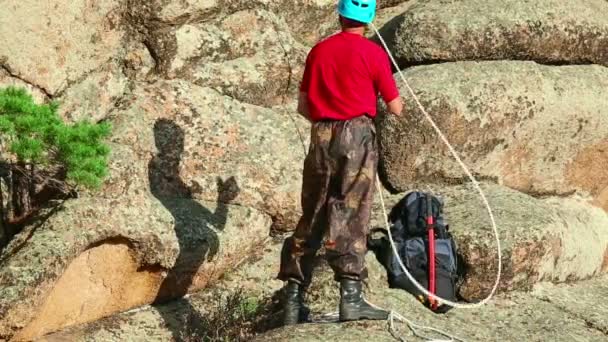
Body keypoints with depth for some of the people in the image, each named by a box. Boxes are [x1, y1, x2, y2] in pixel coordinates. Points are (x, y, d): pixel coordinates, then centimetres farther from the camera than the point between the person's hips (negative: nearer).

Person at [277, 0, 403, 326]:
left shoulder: (318, 51, 10)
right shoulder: (373, 53, -1)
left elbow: (303, 106, 14)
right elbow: (396, 109, 0)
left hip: (321, 137, 4)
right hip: (357, 136, -4)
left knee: (311, 218, 10)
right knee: (350, 216, -6)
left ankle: (293, 299, 12)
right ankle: (351, 297, -13)